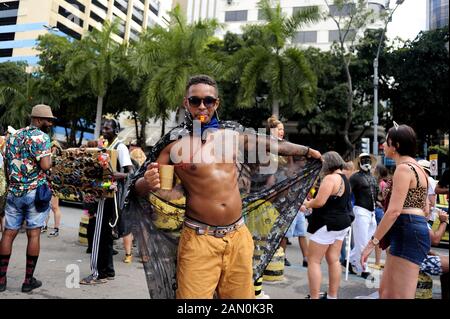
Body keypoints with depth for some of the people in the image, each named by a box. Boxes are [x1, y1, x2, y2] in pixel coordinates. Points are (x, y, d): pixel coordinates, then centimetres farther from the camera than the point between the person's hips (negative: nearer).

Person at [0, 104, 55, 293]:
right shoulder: (41, 136, -9)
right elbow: (45, 165, -20)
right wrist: (50, 157, 1)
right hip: (35, 191, -6)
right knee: (33, 234, 1)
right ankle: (29, 280, 7)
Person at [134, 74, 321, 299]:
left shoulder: (230, 136, 8)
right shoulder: (176, 146, -3)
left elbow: (269, 144, 22)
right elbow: (139, 188, -1)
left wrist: (305, 150, 32)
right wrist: (148, 182, -25)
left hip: (238, 236, 4)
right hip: (199, 239, -4)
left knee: (241, 295, 12)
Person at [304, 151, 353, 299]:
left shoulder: (330, 178, -18)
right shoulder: (344, 179, 13)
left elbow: (319, 202, -24)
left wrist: (307, 204, -5)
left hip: (327, 224, -10)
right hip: (341, 223, 10)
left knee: (313, 261, -2)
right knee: (334, 260, 13)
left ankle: (314, 297, 0)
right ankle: (332, 296, 20)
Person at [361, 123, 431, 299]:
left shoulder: (403, 168, -13)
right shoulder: (416, 167, 19)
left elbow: (394, 211, -20)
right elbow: (424, 210, 21)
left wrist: (372, 242, -18)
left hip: (408, 233, -11)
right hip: (412, 231, 11)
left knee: (398, 295, -5)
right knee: (386, 291, 15)